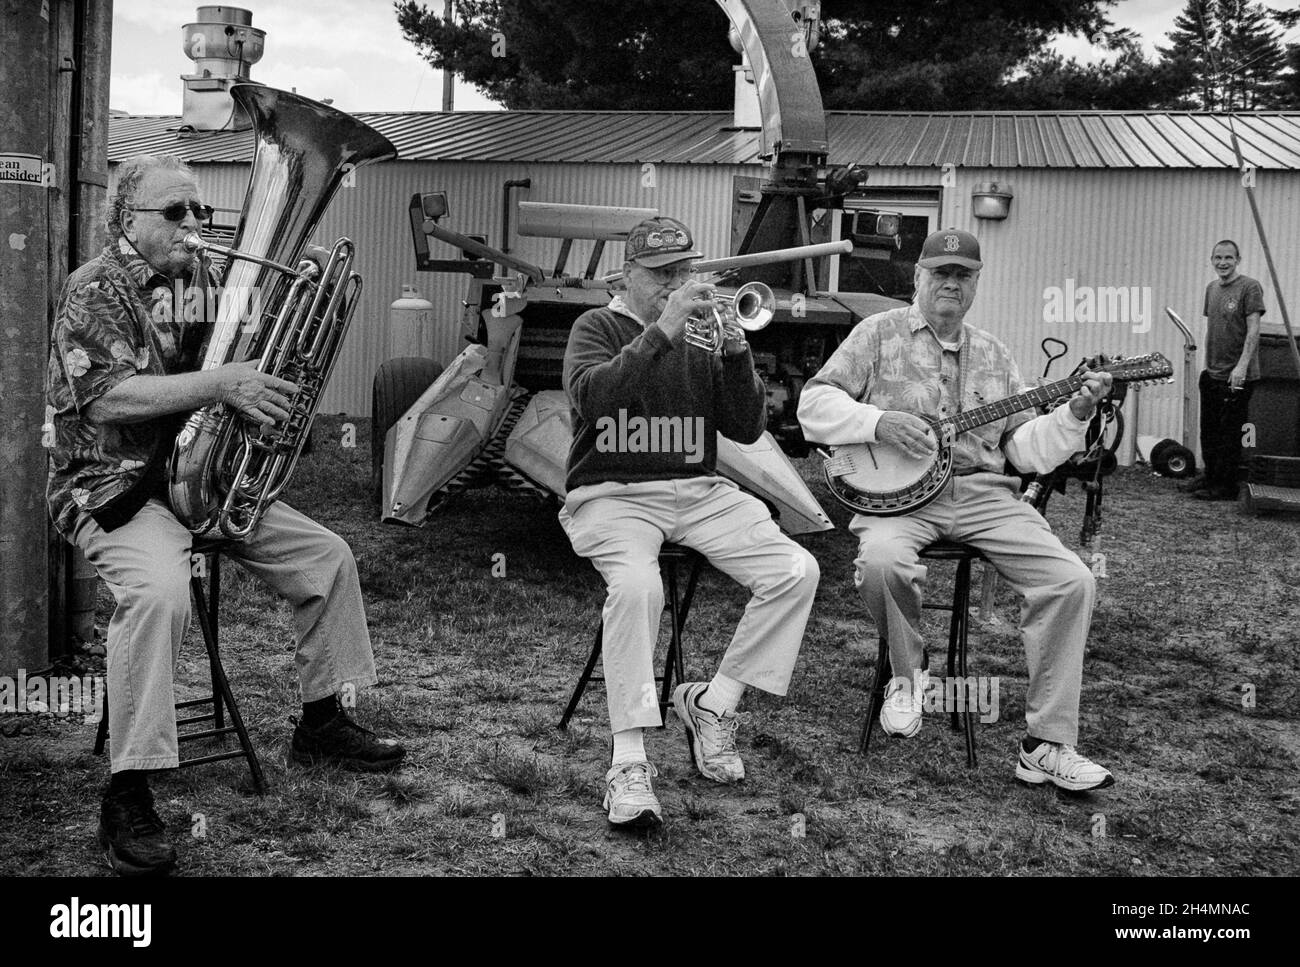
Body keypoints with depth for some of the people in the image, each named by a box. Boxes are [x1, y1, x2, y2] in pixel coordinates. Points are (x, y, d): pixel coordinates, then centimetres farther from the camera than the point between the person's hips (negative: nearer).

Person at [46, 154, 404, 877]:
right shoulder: (96, 289, -10)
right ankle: (128, 798, -28)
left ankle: (323, 721, 19)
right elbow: (102, 398, -25)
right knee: (161, 590, -35)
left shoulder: (204, 282, 12)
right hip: (118, 486, -8)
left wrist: (271, 381, -4)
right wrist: (217, 385, -33)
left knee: (328, 555, 2)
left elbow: (250, 372, 20)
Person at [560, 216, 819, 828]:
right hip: (613, 494, -4)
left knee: (797, 572, -15)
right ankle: (628, 763, -29)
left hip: (697, 493, 5)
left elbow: (748, 429, 7)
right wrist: (661, 333, -24)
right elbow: (589, 396, -18)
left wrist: (736, 356, -10)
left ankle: (713, 704, -4)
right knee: (636, 586, -35)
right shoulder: (598, 327, 6)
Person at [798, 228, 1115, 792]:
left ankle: (1047, 747, -8)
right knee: (882, 561, -38)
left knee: (1071, 581, -16)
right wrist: (878, 422, -15)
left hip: (980, 492, 4)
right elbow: (814, 402, 0)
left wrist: (1073, 416, -1)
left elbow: (1025, 446, 16)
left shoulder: (992, 356, 19)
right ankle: (906, 676, -4)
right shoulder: (880, 333, 8)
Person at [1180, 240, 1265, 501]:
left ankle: (1226, 486, 5)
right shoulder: (1211, 288, 13)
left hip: (1238, 376, -7)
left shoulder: (1249, 287, -9)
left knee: (1230, 433, -2)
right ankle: (1209, 476, 26)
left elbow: (1253, 330, -15)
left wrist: (1242, 366, -21)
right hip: (1212, 373, 7)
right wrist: (1206, 363, 15)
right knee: (1209, 430, 13)